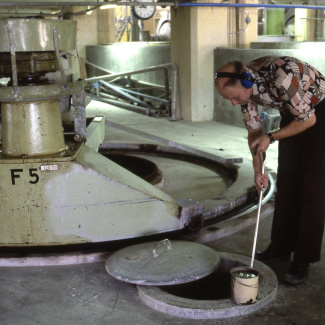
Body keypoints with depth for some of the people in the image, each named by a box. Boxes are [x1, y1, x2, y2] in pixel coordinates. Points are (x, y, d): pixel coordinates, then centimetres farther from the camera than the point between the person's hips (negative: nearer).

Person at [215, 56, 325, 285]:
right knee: (286, 182, 8)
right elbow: (254, 129, -3)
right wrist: (258, 170, -6)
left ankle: (303, 260, -2)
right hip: (292, 114, 7)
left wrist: (271, 138, -22)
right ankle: (282, 248, 19)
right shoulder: (243, 85, -14)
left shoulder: (281, 76, -38)